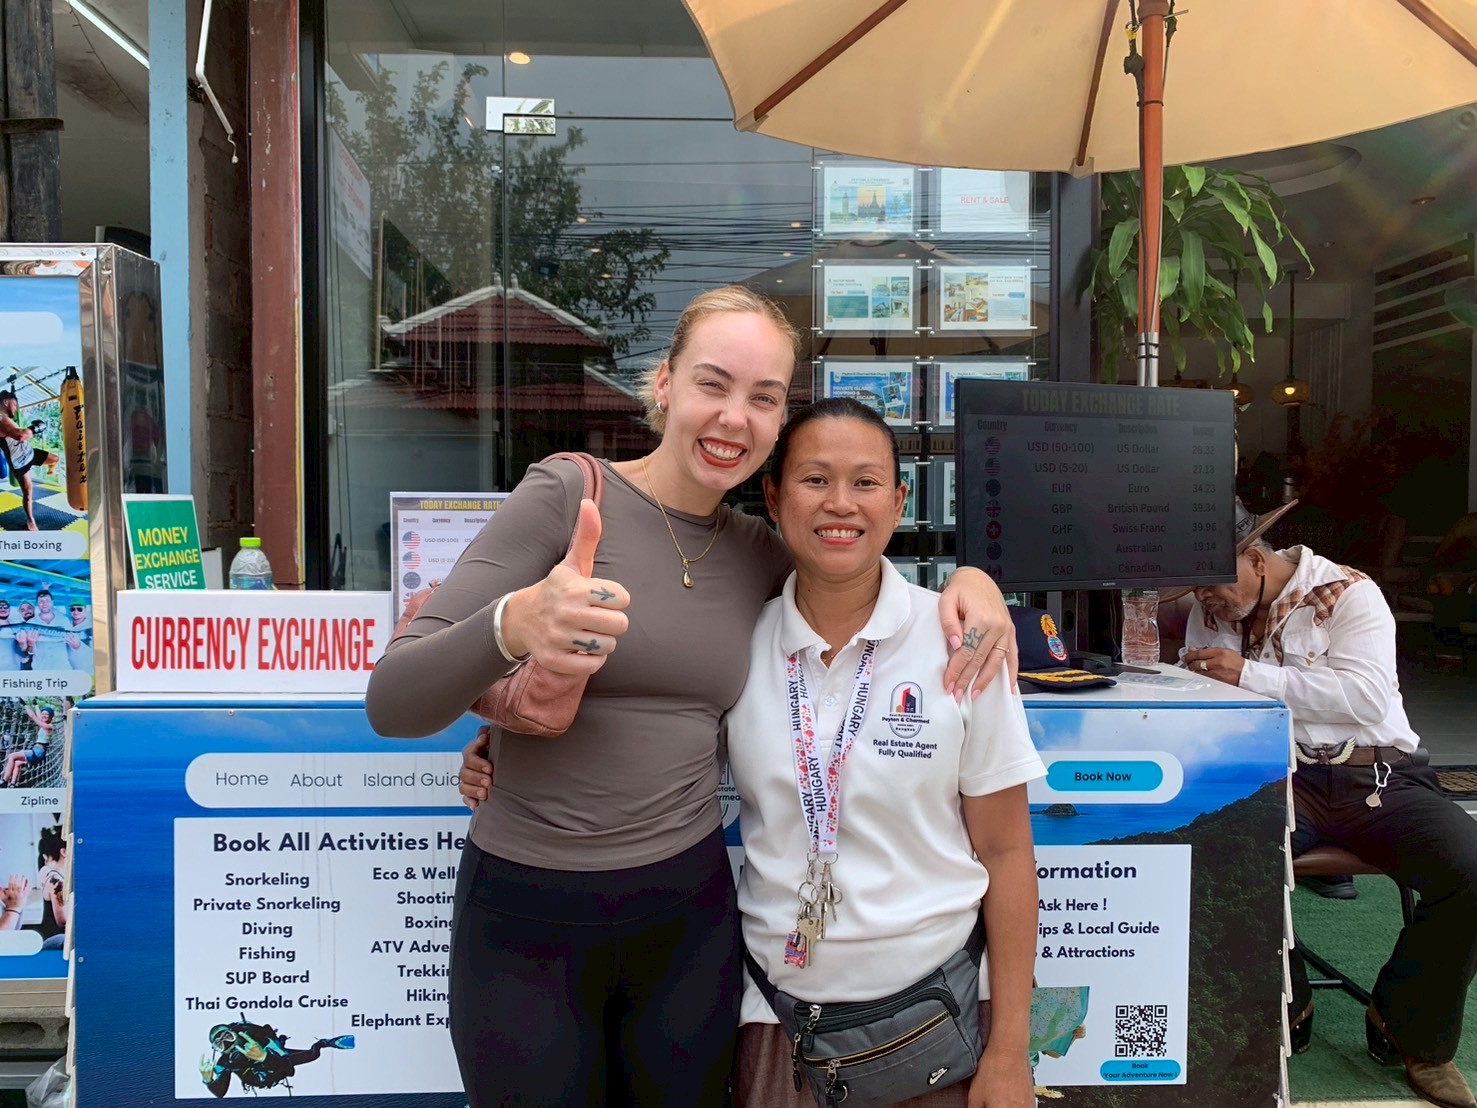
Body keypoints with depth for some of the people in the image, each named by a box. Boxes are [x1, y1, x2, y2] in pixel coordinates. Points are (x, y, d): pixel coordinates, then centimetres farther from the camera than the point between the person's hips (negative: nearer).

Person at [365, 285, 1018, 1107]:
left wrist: (966, 577, -3)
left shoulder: (758, 553, 1)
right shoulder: (567, 494, -12)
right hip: (530, 919, -3)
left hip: (691, 912, 4)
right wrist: (515, 624, -38)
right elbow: (392, 702, -17)